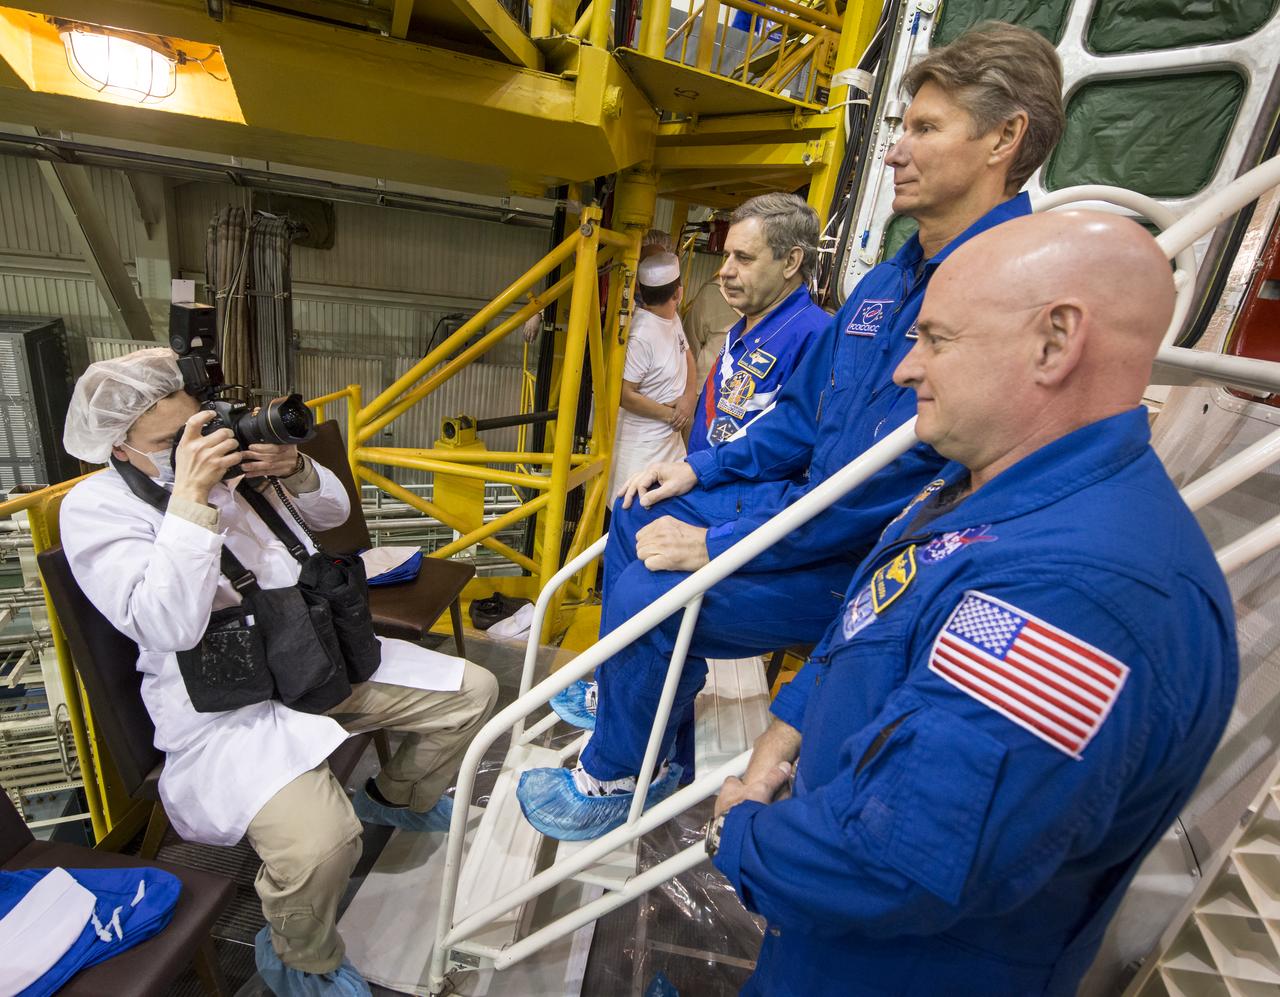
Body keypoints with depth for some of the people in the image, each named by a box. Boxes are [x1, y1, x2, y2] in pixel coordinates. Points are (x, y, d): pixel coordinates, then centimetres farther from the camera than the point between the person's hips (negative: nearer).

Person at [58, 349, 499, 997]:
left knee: (471, 692, 1)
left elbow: (331, 512, 10)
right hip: (222, 706, -6)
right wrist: (191, 496, -28)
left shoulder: (230, 451, 4)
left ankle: (397, 797, 30)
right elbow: (168, 627, -23)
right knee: (320, 841, -29)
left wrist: (294, 469, -12)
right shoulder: (93, 508, -9)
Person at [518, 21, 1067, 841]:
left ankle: (621, 776, 10)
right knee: (639, 515, 10)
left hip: (868, 567, -9)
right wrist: (702, 470, 7)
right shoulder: (895, 277, 9)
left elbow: (896, 475, -28)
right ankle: (630, 695, 30)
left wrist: (719, 545, -22)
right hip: (812, 500, 9)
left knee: (649, 594, -21)